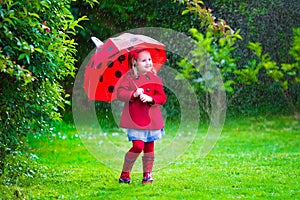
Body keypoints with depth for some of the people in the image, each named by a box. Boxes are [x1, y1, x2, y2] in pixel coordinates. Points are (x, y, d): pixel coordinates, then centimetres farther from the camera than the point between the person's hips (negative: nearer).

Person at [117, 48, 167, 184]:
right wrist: (134, 94, -25)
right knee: (138, 146, -13)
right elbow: (120, 93, -10)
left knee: (149, 147, 8)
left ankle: (147, 174, 21)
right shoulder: (129, 78, -2)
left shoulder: (154, 78, 6)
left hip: (151, 119, 4)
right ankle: (125, 173, 3)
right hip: (135, 119, -4)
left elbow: (162, 97, 1)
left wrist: (150, 99, -18)